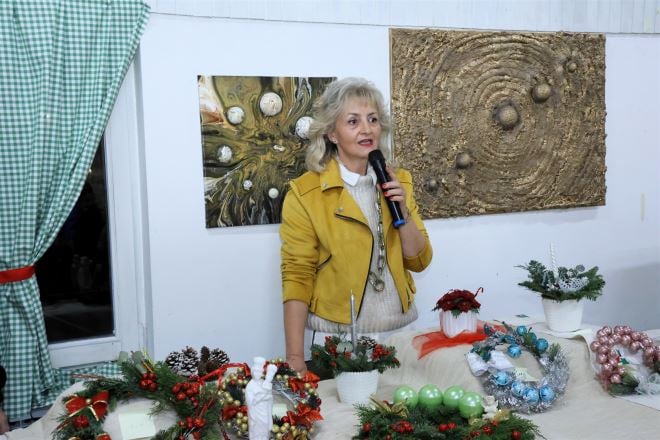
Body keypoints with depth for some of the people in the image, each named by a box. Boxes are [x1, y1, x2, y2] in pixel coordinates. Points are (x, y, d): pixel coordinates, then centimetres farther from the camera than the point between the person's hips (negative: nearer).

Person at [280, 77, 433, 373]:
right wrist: (295, 358, -16)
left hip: (400, 333, 5)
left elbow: (419, 261, 5)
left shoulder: (397, 182, 5)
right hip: (339, 341, -4)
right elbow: (297, 276, -11)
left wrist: (403, 212, -12)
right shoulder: (305, 193, -10)